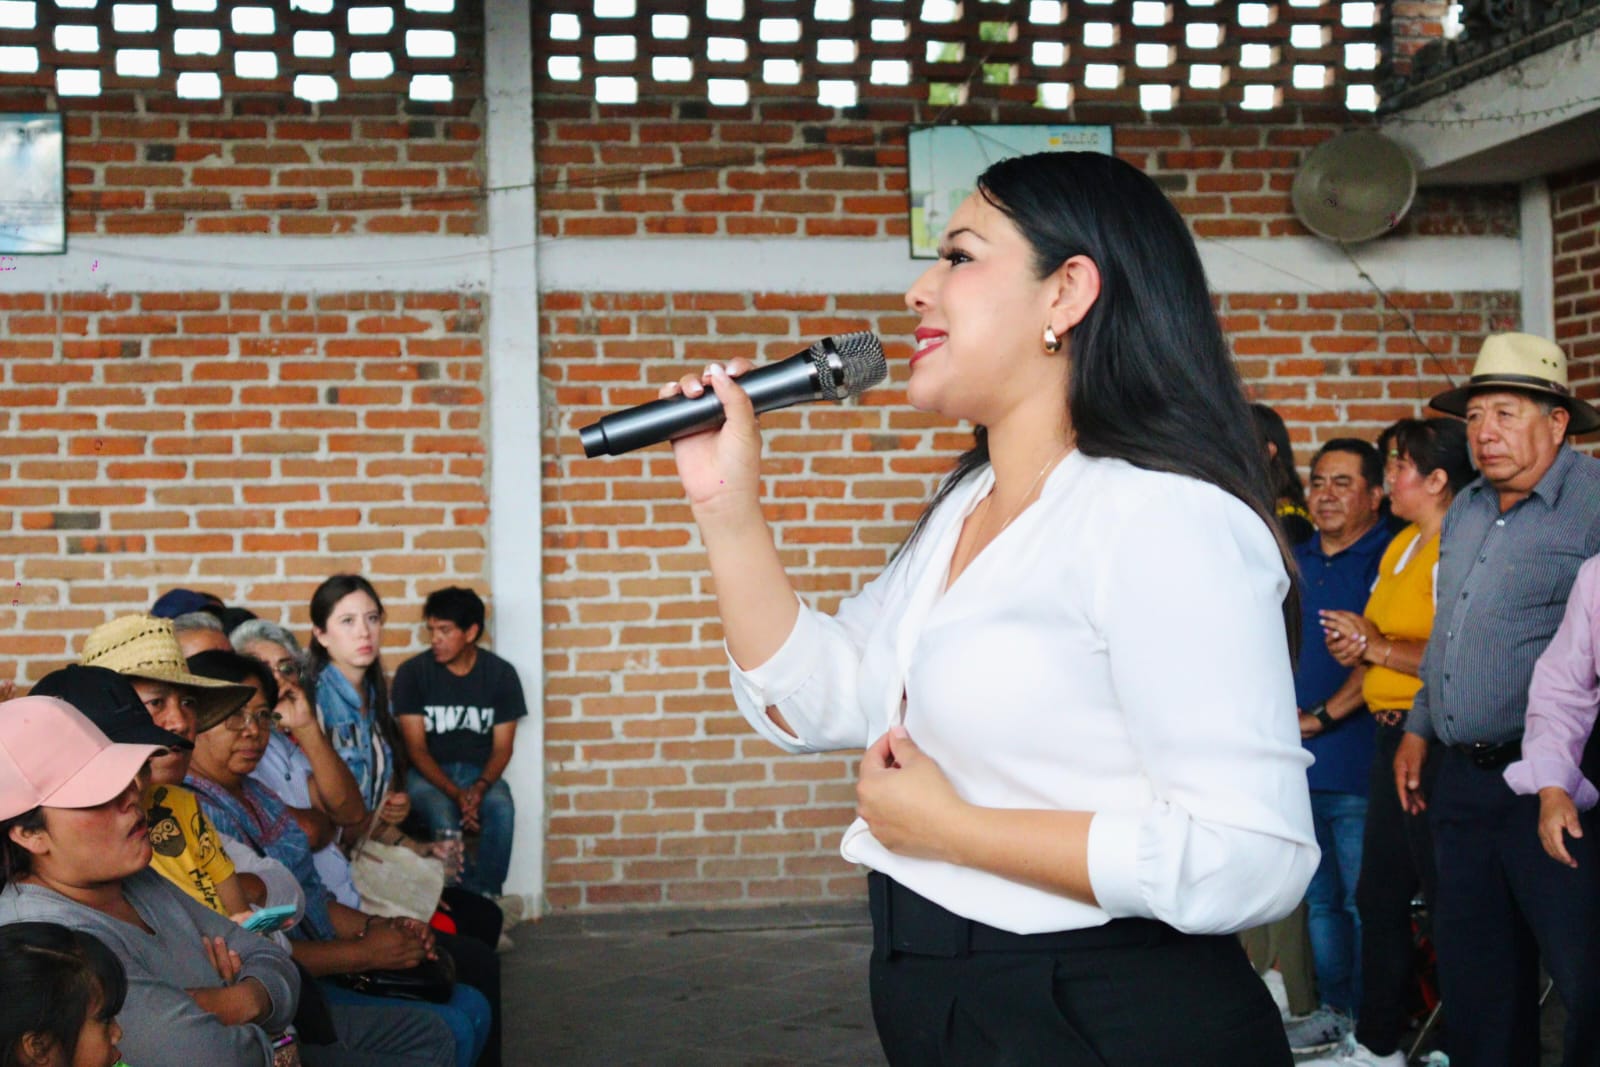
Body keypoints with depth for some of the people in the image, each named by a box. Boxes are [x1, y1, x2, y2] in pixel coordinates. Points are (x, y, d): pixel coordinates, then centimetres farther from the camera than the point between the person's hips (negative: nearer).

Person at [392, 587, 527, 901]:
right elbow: (416, 748, -8)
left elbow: (502, 747, -1)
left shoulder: (501, 674, -2)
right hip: (427, 773, -2)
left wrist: (480, 787, -22)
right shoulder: (412, 672, -7)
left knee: (502, 808, -32)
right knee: (442, 815, -34)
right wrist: (455, 793, -23)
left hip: (479, 772, 2)